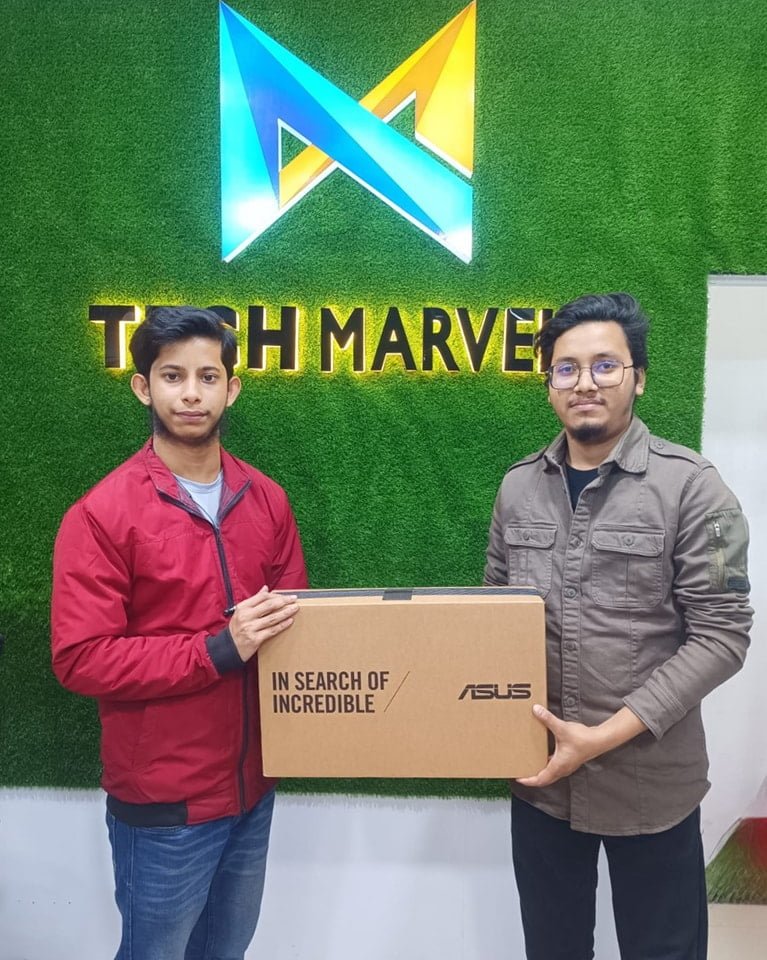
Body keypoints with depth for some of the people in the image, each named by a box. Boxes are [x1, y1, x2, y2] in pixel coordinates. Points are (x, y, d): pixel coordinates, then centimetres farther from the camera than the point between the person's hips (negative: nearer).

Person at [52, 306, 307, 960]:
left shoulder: (266, 499, 0)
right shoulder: (102, 514, -14)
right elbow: (81, 659, -17)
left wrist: (284, 631, -13)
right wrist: (218, 650, -24)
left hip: (253, 789, 5)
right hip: (163, 804, -4)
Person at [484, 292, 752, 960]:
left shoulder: (691, 487, -11)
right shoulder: (519, 487, 1)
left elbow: (721, 635, -13)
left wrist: (607, 735, -18)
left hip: (650, 781, -3)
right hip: (540, 775, 4)